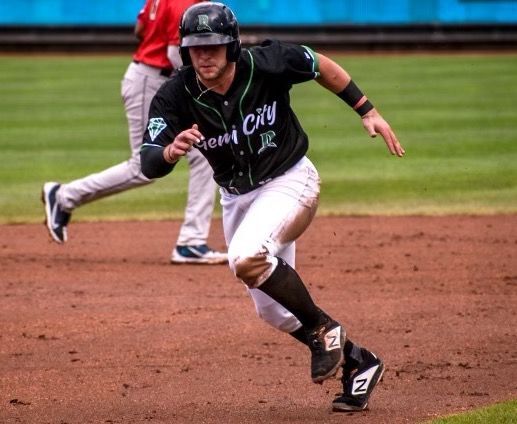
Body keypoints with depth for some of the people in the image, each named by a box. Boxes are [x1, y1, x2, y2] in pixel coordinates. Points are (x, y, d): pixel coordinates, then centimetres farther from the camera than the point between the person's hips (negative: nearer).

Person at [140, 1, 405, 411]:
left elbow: (322, 66, -3)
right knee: (273, 309, 10)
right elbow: (148, 165, -27)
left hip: (290, 180, -5)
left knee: (247, 258, -32)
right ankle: (357, 362, 30)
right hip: (236, 197, 5)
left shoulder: (267, 64, -23)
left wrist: (368, 111, -3)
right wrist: (172, 150, -50)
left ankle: (324, 329, -11)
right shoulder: (175, 96, -19)